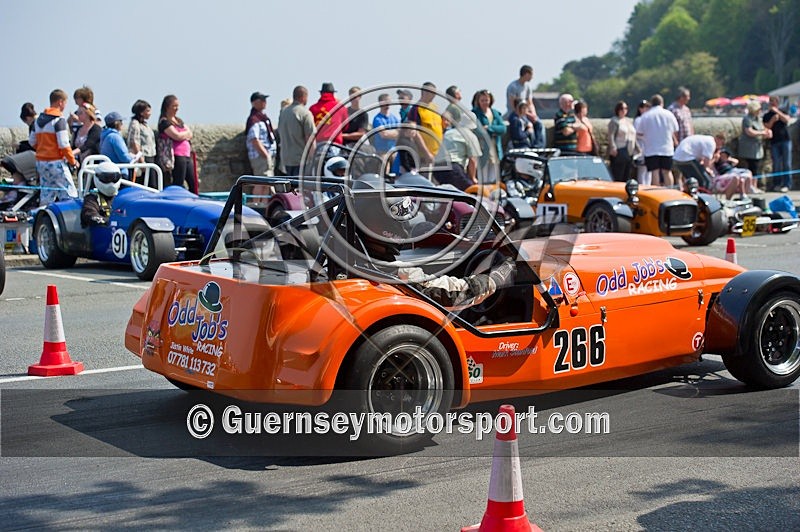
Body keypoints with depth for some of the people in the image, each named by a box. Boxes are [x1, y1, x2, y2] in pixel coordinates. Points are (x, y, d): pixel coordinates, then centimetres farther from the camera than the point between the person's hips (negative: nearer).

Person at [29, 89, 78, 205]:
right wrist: (72, 161, -7)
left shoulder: (39, 119, 12)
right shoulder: (59, 120, -12)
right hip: (56, 162, -8)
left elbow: (32, 141, 17)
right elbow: (63, 144, -17)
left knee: (46, 195, 13)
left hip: (40, 161, 8)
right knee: (70, 195, -7)